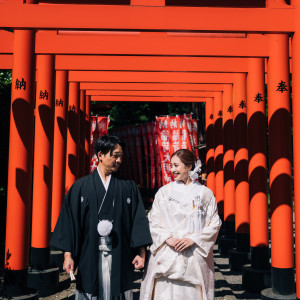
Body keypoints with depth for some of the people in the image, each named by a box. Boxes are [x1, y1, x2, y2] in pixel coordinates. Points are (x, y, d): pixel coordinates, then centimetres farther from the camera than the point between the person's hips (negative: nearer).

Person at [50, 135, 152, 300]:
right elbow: (69, 219, 1)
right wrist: (68, 254, -4)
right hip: (89, 255, -1)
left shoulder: (128, 187, 6)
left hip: (119, 256, 1)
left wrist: (141, 252, -3)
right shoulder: (81, 186, 3)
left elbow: (138, 219, 4)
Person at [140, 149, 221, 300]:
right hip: (167, 255, 1)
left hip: (195, 255, 0)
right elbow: (153, 221, 5)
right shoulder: (164, 192, 7)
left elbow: (214, 223, 2)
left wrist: (193, 239, -9)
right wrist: (168, 238, -10)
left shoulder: (205, 193, 4)